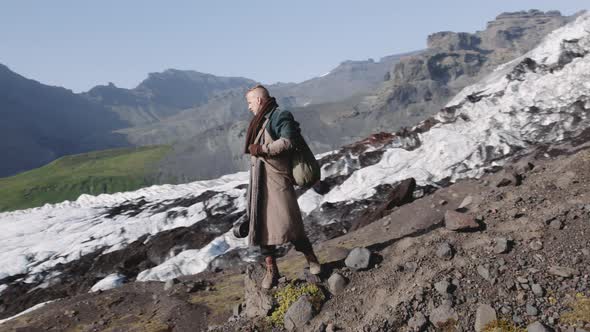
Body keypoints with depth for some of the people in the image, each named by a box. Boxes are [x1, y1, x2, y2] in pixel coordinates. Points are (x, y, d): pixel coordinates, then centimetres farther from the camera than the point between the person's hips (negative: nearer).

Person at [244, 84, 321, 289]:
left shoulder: (280, 116, -6)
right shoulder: (259, 121, 20)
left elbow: (287, 141, -19)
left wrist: (262, 149, -16)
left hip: (277, 179, -8)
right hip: (259, 181, 8)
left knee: (287, 223, -11)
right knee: (261, 224, 5)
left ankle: (311, 258, 10)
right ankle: (271, 270, 14)